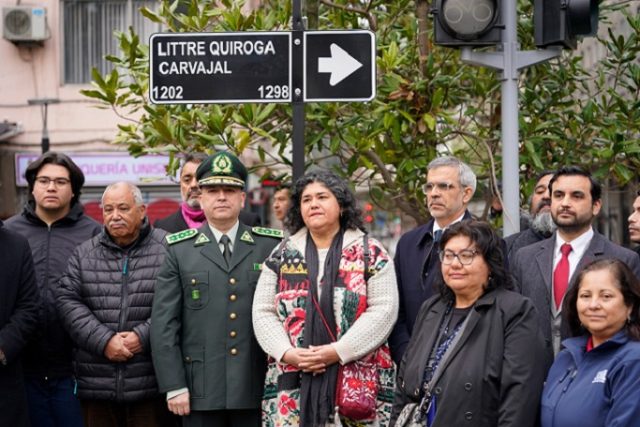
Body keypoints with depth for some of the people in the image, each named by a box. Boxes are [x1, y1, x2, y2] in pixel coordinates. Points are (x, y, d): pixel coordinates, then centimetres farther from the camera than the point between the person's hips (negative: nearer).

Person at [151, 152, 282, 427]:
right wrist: (174, 386, -5)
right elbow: (163, 324, 1)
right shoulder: (179, 251, 5)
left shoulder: (271, 247, 7)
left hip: (257, 390, 1)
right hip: (202, 392, -1)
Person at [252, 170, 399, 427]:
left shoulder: (371, 253, 4)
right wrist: (287, 353, -8)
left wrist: (338, 351, -13)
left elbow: (384, 310, -4)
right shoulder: (282, 256, 13)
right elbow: (263, 312, 9)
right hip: (292, 384, 2)